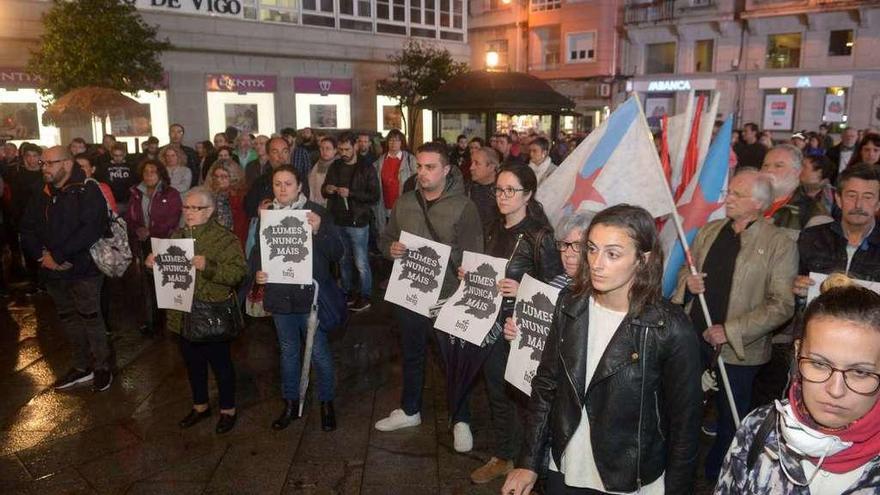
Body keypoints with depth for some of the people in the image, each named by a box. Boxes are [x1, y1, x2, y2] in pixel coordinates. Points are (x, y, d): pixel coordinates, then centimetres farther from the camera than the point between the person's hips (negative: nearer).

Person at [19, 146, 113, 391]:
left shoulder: (88, 191, -10)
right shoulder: (41, 196, 10)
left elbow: (91, 229, -21)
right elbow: (27, 230, 9)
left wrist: (58, 255, -21)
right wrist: (42, 255, -9)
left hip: (83, 268, -6)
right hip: (53, 270, 6)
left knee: (90, 317, 1)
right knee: (68, 319, 14)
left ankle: (102, 367, 16)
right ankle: (81, 367, 28)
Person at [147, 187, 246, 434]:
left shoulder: (224, 238, -12)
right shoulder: (176, 235, 8)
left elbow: (239, 272, -20)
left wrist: (209, 267, -31)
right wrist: (152, 263, -3)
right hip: (184, 314, 6)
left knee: (220, 363, 9)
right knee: (193, 362, 19)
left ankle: (228, 410, 27)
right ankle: (200, 406, 39)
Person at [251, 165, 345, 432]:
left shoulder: (316, 212, -8)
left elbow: (337, 253, -12)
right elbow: (256, 250, 12)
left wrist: (319, 230, -28)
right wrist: (257, 271, -8)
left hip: (311, 295, -3)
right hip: (280, 296, 4)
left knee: (319, 352, 6)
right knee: (288, 352, 18)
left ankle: (327, 402, 26)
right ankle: (291, 403, 34)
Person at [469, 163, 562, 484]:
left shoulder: (539, 236, -15)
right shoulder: (495, 230, 7)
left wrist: (521, 291, -26)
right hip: (492, 323, 6)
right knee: (496, 391, 17)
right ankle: (501, 457, 35)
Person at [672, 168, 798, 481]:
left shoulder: (780, 244, -10)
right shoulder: (710, 231, 6)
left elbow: (782, 305, -14)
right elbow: (686, 270, 15)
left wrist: (731, 331, -19)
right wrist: (687, 282, -9)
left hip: (736, 351, -4)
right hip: (693, 341, 4)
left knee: (730, 423, 14)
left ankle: (718, 478, 38)